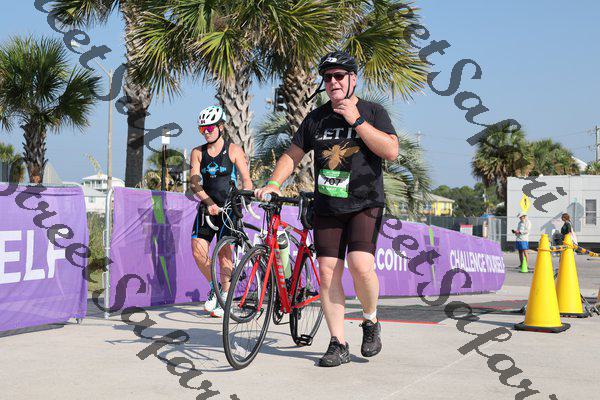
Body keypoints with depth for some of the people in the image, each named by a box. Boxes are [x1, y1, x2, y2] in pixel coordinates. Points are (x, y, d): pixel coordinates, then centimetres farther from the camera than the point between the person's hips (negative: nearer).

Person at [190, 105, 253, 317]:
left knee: (224, 252, -7)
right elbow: (195, 182, -3)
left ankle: (225, 296, 8)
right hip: (207, 208, 3)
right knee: (198, 250, -8)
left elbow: (246, 179, -4)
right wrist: (209, 202, -20)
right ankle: (213, 286, 16)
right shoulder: (197, 153, 8)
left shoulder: (234, 150, 1)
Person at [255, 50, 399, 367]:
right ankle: (338, 345, 6)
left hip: (364, 204, -4)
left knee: (361, 265, -21)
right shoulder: (316, 118, 11)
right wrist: (274, 183, -1)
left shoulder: (372, 112, 2)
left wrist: (356, 121, -15)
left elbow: (391, 151, -12)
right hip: (327, 207, 4)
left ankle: (371, 321, 7)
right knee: (327, 272, -2)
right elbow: (293, 155, 15)